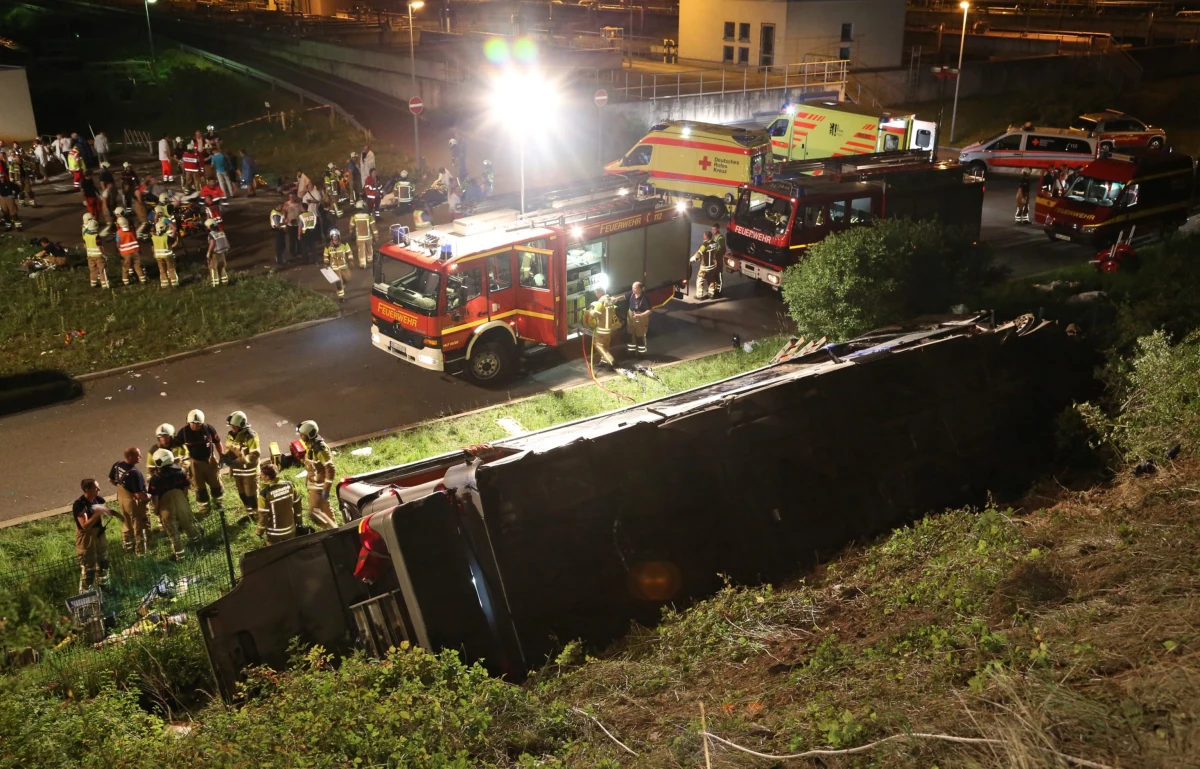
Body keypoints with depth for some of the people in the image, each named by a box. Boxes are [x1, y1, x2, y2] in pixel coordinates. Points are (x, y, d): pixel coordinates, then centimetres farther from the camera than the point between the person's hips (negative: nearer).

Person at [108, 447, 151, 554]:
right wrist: (149, 497, -13)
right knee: (140, 526, 11)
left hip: (122, 498, 8)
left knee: (126, 524, 27)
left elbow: (111, 480, 8)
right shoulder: (134, 473, -35)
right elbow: (140, 495, -33)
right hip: (135, 502, -8)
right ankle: (142, 550, 23)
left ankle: (128, 546, 45)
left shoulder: (117, 464, -10)